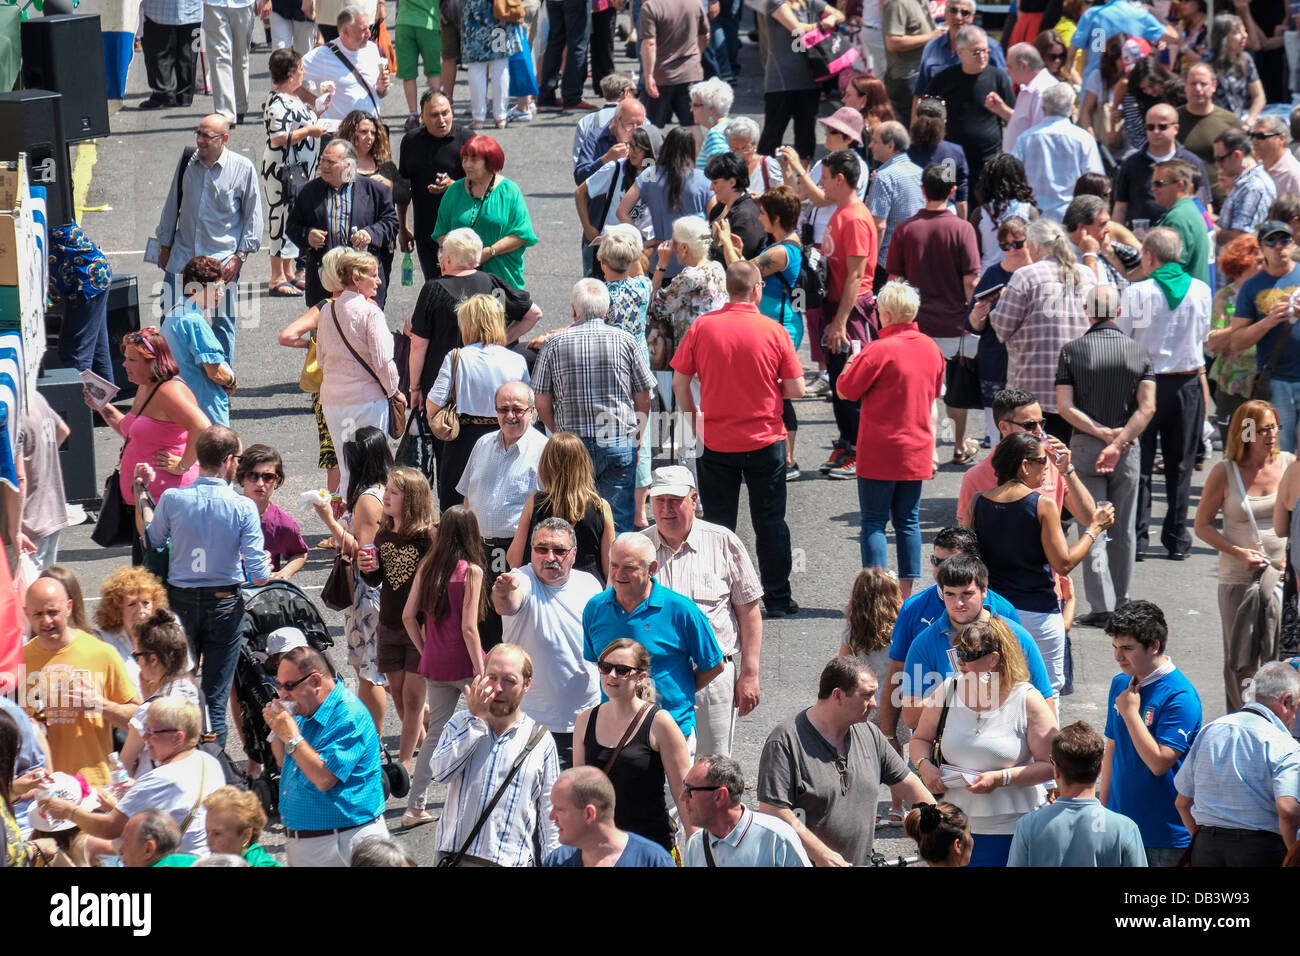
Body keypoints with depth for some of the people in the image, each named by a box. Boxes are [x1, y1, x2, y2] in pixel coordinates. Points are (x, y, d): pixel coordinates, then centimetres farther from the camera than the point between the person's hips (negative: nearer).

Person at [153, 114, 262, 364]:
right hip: (183, 256, 3)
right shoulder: (187, 162, 1)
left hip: (222, 258, -3)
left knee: (222, 324, 6)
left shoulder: (243, 168, -7)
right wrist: (165, 246, 15)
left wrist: (239, 256, -6)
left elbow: (253, 215, -1)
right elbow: (172, 205, 13)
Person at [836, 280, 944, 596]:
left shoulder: (879, 351, -17)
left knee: (874, 522, 0)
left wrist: (851, 365, 9)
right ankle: (906, 591, 13)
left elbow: (846, 390, -11)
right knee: (908, 521, 11)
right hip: (916, 450, 6)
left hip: (880, 451, -6)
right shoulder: (931, 348, 4)